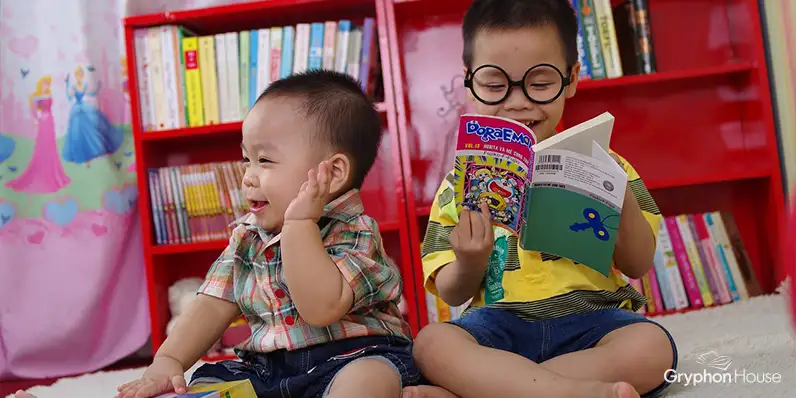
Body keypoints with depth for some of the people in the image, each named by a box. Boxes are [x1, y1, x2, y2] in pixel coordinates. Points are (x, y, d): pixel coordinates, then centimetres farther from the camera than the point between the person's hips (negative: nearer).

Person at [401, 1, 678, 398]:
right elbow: (452, 293, 8)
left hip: (591, 317, 1)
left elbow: (638, 265, 6)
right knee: (431, 342, -29)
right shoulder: (464, 180, 8)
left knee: (651, 348, -31)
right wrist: (470, 264, -16)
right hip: (500, 321, 0)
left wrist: (624, 197, -12)